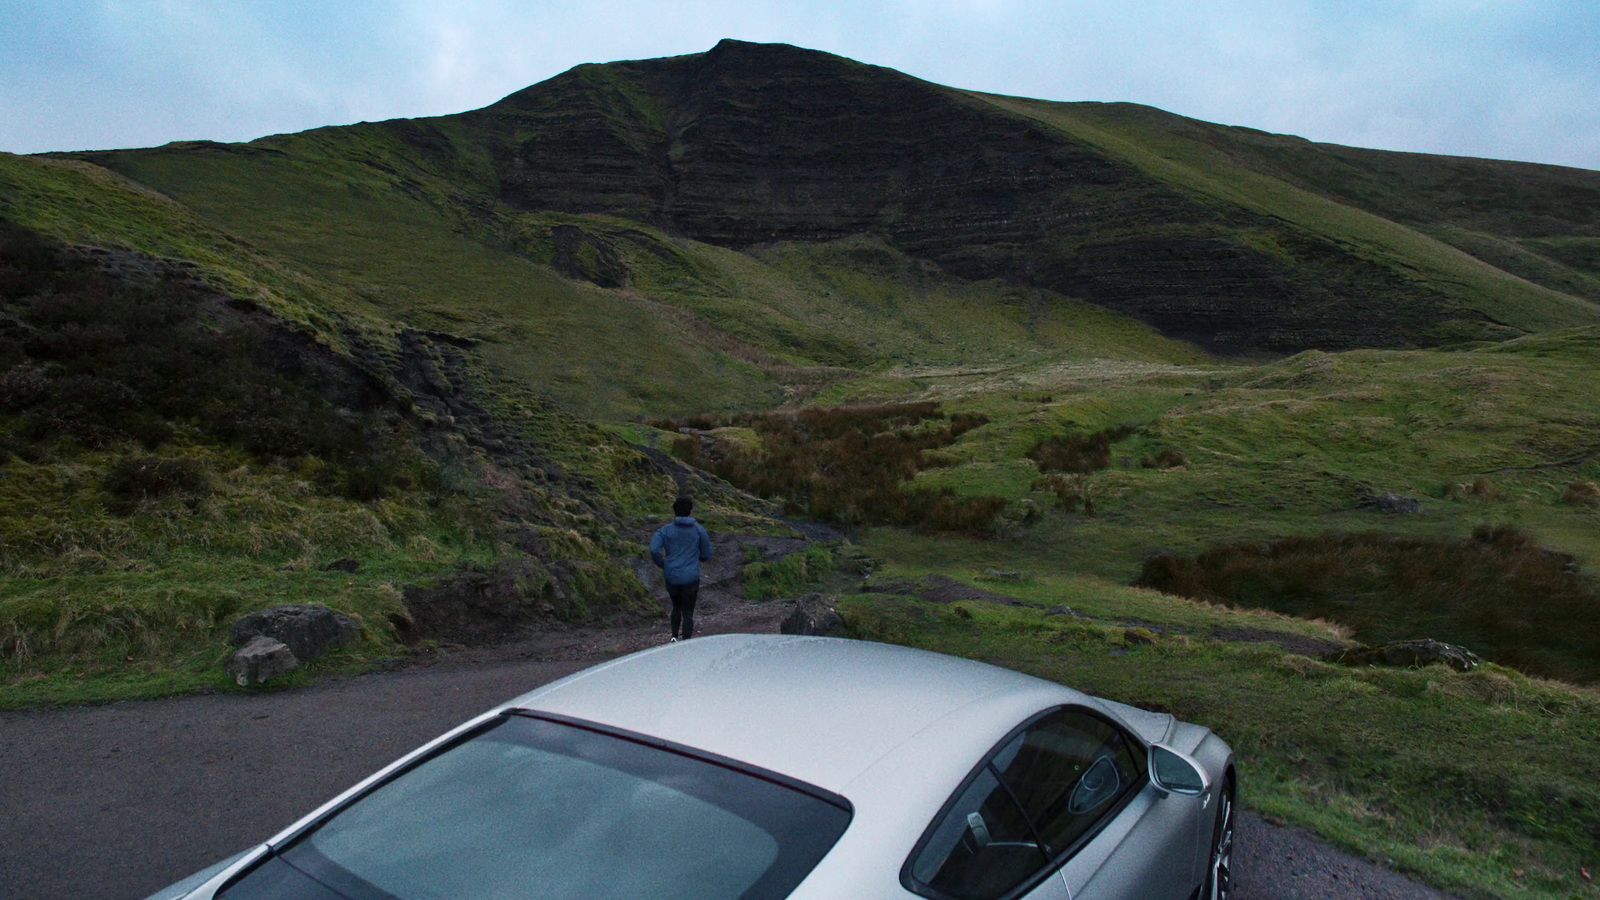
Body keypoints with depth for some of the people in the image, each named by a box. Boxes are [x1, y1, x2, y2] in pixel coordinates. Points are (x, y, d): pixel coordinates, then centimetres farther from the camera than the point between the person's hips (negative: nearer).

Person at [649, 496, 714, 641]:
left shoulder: (665, 530, -2)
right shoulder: (699, 530, -2)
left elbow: (654, 549, -16)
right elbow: (706, 555, 3)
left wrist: (663, 565, 1)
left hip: (671, 577, 2)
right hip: (691, 578, -2)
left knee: (676, 606, 26)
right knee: (688, 613, 7)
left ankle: (674, 637, 20)